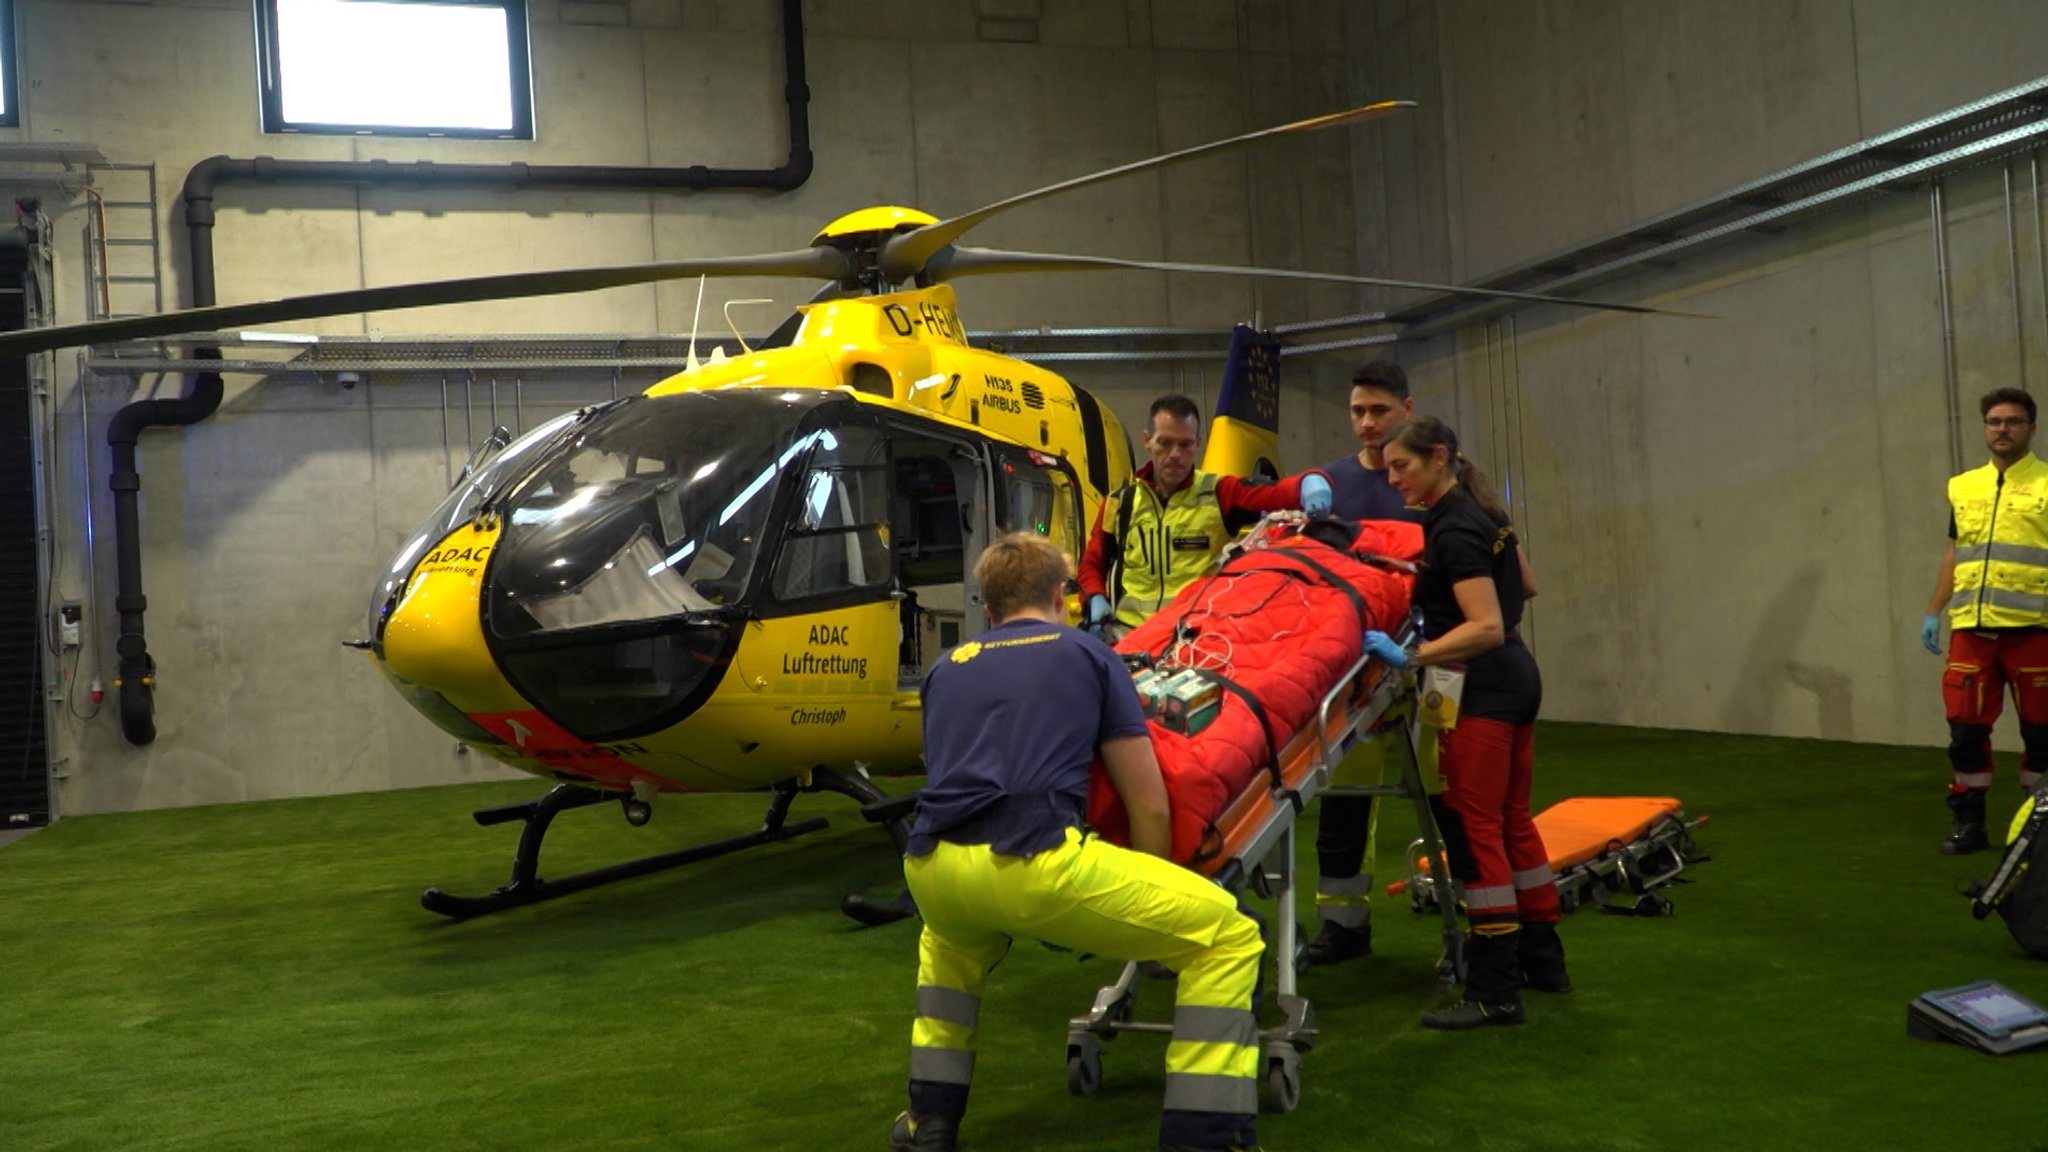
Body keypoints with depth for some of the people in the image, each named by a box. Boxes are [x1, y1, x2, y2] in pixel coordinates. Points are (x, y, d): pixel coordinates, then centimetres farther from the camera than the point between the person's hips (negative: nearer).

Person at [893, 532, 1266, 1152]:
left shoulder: (947, 667, 27)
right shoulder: (1088, 653, 17)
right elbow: (1149, 806, 14)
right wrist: (1145, 916, 28)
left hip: (932, 870, 5)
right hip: (1034, 861, -5)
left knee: (951, 938, 42)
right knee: (1228, 938, 11)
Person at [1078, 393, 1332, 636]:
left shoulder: (1220, 493, 4)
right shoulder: (1120, 504, 12)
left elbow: (1276, 494, -10)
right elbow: (1092, 565, 21)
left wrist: (1311, 483, -31)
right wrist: (1095, 600, 2)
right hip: (1130, 629, 2)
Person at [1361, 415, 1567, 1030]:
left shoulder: (1454, 529, -19)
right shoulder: (1481, 512, 11)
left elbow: (1487, 628, -25)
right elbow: (1522, 585, 23)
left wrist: (1411, 655, -28)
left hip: (1483, 685, -10)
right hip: (1518, 676, 10)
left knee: (1476, 827, -6)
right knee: (1513, 820, 17)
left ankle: (1494, 991, -3)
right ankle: (1543, 959, 28)